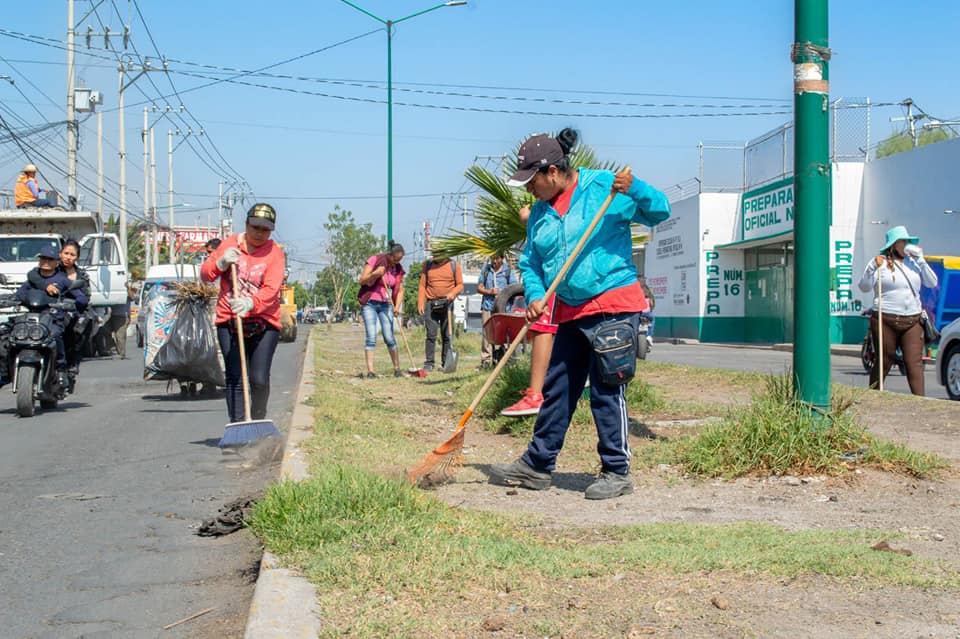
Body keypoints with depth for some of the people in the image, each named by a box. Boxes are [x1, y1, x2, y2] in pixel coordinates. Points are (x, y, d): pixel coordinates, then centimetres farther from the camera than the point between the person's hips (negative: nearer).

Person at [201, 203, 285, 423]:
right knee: (234, 379, -4)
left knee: (259, 380, -6)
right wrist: (221, 263, -10)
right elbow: (205, 273, 11)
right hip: (229, 322, 2)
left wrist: (250, 303, -34)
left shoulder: (275, 253, -2)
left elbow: (271, 289, -15)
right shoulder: (229, 244, 8)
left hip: (264, 324, -2)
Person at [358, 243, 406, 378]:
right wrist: (375, 274, -24)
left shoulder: (398, 269, 4)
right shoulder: (374, 260, -7)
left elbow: (400, 290, 8)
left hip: (386, 305, 3)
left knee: (389, 338, -4)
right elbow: (362, 281, -7)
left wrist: (397, 306, -8)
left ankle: (397, 368, 8)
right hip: (369, 303, -3)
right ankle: (370, 371, -9)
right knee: (371, 337, -9)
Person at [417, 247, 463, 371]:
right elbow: (422, 285, 9)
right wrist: (420, 303, 0)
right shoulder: (427, 265, 11)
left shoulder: (453, 265, 6)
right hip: (431, 304, 1)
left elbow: (460, 285, 6)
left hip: (447, 304, 0)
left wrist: (452, 293, -14)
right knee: (431, 334, -7)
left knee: (447, 335, 1)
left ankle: (446, 363, 6)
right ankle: (429, 363, -4)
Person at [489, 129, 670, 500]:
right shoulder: (540, 212, 10)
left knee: (607, 392, -5)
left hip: (613, 305, -7)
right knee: (556, 389, 13)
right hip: (570, 312, 7)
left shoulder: (604, 188, -7)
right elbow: (530, 262, 15)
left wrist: (634, 189, -26)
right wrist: (534, 294, -4)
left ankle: (616, 473, 6)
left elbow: (660, 212, -7)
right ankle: (536, 466, 23)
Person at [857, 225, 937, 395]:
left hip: (912, 321, 3)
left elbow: (932, 283, 7)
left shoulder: (913, 262, 13)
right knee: (883, 362, 4)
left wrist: (921, 260, 1)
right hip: (886, 320, -3)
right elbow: (864, 287, -5)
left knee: (915, 362, -5)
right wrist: (873, 268, -19)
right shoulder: (880, 262, 0)